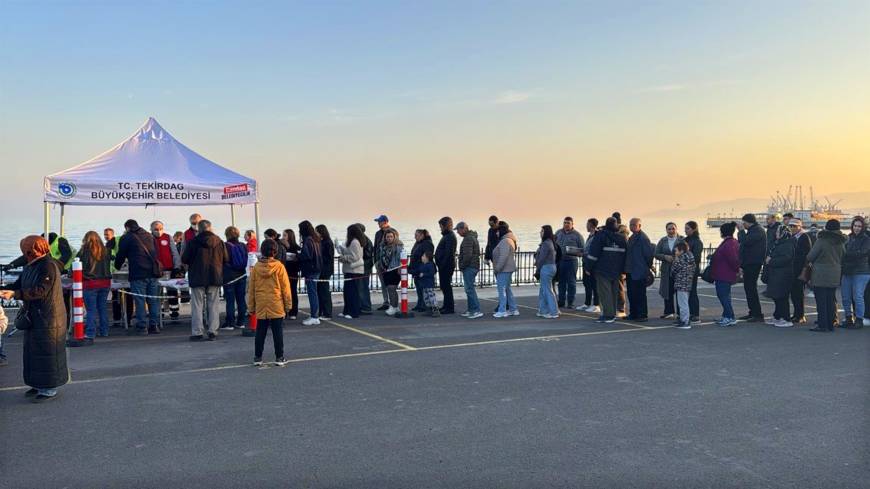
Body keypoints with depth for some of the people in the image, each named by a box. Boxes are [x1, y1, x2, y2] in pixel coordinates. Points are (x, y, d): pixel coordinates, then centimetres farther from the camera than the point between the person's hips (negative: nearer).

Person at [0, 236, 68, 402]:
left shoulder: (48, 266, -18)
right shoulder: (29, 267, 12)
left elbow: (40, 290, -27)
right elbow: (19, 284, 11)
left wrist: (14, 294, -32)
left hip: (48, 318, -10)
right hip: (34, 317, 10)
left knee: (47, 353, -2)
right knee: (33, 352, 15)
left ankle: (50, 390, 6)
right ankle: (39, 384, 27)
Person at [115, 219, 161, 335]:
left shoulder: (126, 238, 3)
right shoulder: (149, 236, 18)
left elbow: (121, 255, 7)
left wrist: (117, 267, 26)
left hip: (138, 274, -5)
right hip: (153, 273, 5)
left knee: (140, 301, -1)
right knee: (153, 300, 7)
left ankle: (142, 327, -2)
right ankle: (154, 325, 8)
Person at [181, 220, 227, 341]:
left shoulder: (192, 242, -7)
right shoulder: (219, 241, 0)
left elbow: (184, 259, -2)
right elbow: (226, 259, 6)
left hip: (198, 278, -2)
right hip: (215, 278, 2)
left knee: (197, 306, 3)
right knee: (213, 306, 8)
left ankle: (197, 333, 2)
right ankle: (213, 332, 6)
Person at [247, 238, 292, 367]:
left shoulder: (256, 267, -2)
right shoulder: (279, 267, -8)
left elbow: (251, 289, 4)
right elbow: (285, 287, -4)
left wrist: (251, 306, 13)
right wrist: (288, 304, 6)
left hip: (260, 306, 2)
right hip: (276, 306, -2)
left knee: (260, 332, 10)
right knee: (277, 332, 4)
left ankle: (258, 357, 15)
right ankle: (279, 358, 7)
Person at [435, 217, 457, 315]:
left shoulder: (450, 237, -14)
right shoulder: (446, 235, 18)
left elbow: (448, 252, -22)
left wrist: (443, 264, -23)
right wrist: (440, 264, 15)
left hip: (447, 265, -10)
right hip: (444, 266, 10)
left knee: (446, 286, -6)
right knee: (444, 285, 16)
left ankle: (450, 307, -1)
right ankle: (446, 305, 25)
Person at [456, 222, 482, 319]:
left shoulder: (468, 239, -16)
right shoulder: (472, 237, 18)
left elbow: (467, 255, -24)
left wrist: (462, 266, -12)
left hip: (469, 267, -11)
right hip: (474, 266, 11)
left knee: (469, 289, -11)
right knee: (469, 289, 14)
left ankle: (477, 311, -13)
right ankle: (470, 310, 18)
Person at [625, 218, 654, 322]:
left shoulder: (643, 238, -13)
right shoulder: (631, 238, 15)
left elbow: (649, 254, -15)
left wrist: (648, 266, -6)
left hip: (639, 272, -9)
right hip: (630, 271, 9)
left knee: (640, 294, -4)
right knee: (631, 294, 13)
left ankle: (643, 315, 3)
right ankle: (633, 314, 22)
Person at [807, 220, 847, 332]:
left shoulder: (821, 240, -13)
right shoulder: (841, 242, 5)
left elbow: (810, 257, -9)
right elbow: (843, 256, 13)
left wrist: (810, 262, 12)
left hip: (820, 275, -6)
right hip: (835, 275, 6)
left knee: (821, 301, -1)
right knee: (831, 300, 12)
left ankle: (823, 326, 0)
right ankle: (831, 325, 16)